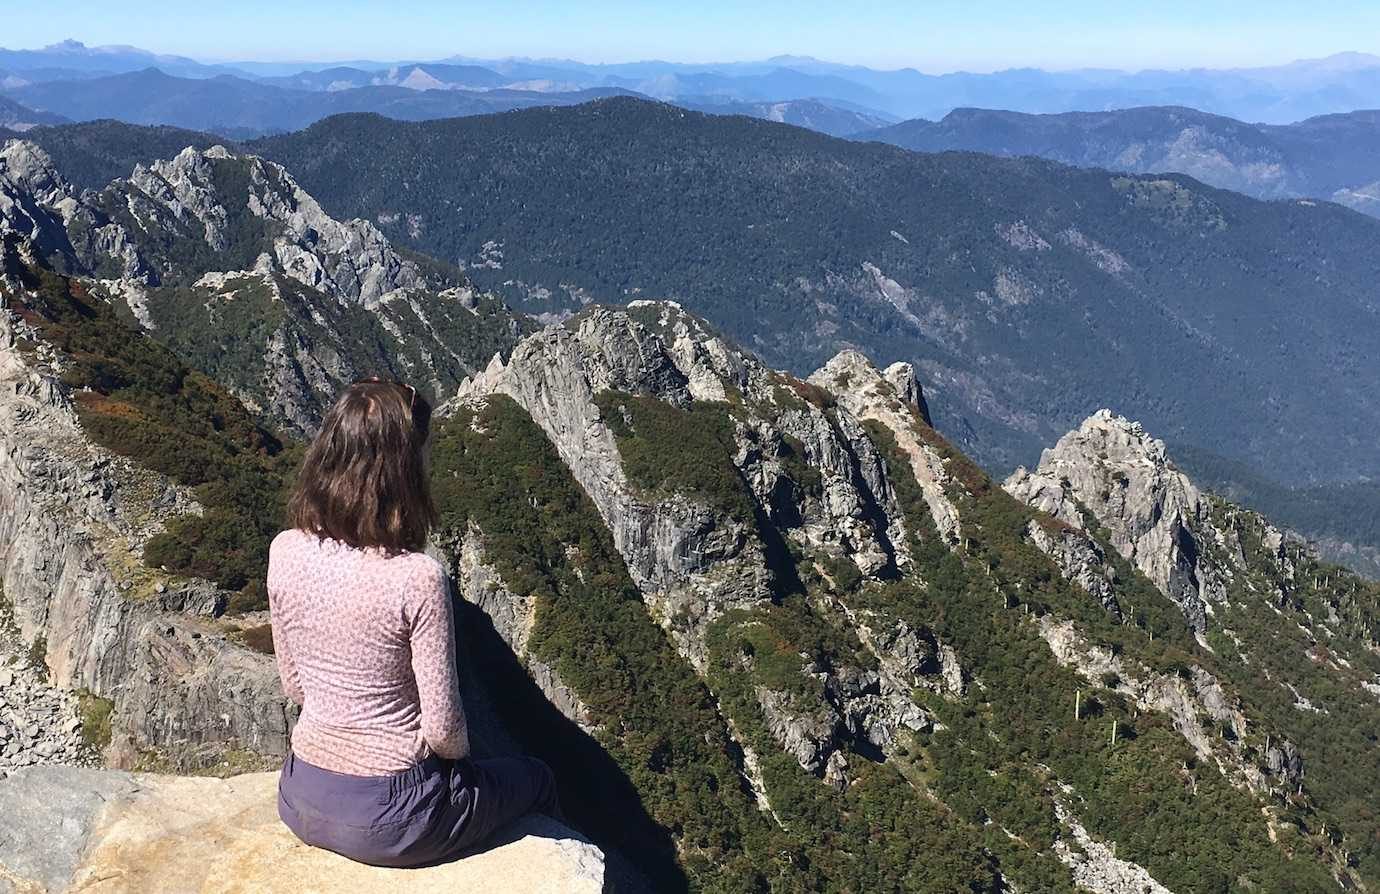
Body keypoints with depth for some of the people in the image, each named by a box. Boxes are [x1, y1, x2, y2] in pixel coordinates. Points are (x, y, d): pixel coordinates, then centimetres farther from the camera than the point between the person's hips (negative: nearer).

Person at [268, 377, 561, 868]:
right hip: (388, 819, -6)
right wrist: (459, 753, 3)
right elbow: (443, 727, -18)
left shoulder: (284, 551, -10)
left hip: (301, 804, 6)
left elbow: (295, 687, 2)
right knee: (535, 780, 23)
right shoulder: (418, 579, -27)